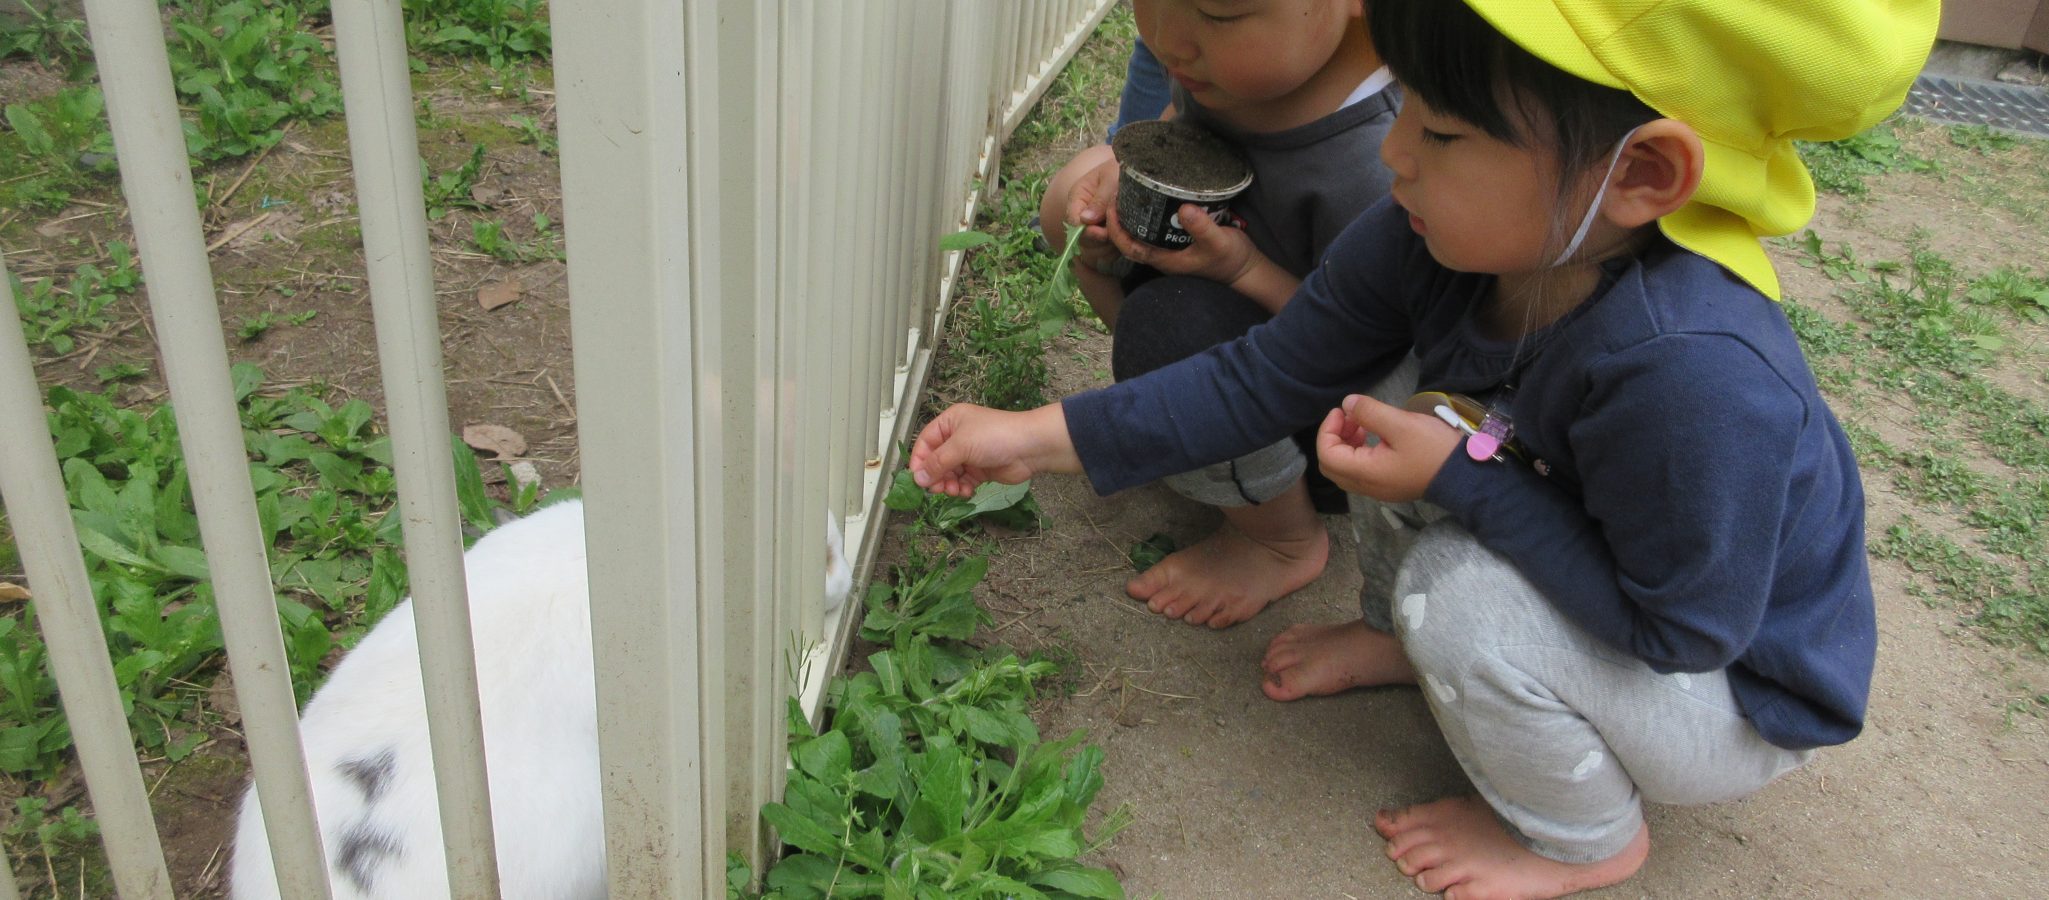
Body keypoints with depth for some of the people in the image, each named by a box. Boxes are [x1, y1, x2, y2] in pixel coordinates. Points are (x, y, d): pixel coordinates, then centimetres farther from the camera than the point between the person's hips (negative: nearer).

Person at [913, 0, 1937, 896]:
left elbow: (1680, 630, -29)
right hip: (1593, 568, 6)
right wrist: (1039, 436, -15)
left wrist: (1464, 475, -33)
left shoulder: (1696, 376, -42)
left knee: (1464, 594, -30)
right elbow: (1267, 375, -11)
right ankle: (1406, 635, 17)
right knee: (1393, 397, -10)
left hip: (1731, 688, -5)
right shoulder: (1432, 238, -21)